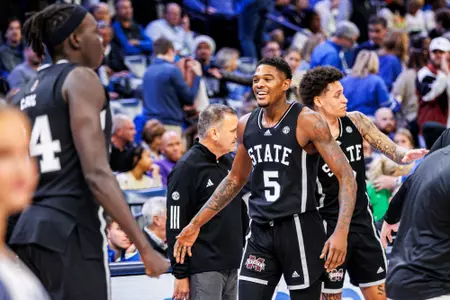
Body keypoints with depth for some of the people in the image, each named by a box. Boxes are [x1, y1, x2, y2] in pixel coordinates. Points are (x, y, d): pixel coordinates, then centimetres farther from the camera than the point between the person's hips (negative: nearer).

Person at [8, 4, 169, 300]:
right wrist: (145, 248, -16)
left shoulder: (21, 95, 19)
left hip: (24, 231, 8)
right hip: (70, 231, -8)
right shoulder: (81, 79, -4)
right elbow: (97, 173, -15)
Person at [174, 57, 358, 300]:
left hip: (299, 228, -5)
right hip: (260, 232, 6)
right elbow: (236, 179, 22)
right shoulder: (246, 125, 7)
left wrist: (341, 232, -26)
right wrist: (196, 224, 18)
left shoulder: (306, 121, -11)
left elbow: (346, 176, -14)